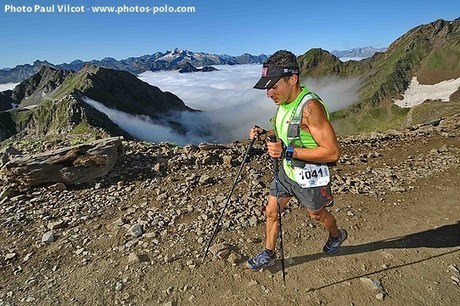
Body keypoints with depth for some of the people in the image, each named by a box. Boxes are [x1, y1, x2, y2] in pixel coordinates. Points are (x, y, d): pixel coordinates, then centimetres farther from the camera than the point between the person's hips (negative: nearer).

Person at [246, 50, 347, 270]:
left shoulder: (310, 107, -30)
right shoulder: (284, 102, -3)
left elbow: (332, 152, -31)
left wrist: (288, 151, -36)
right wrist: (265, 135, -5)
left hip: (309, 178, -7)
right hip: (287, 171, 7)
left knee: (317, 215, 20)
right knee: (271, 212, 13)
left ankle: (336, 236, 55)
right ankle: (268, 255, 35)